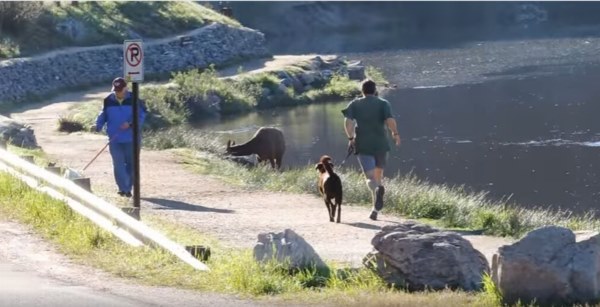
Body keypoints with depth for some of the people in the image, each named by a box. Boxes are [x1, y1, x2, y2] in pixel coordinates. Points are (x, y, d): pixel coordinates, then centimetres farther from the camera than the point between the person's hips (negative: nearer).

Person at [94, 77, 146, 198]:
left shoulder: (133, 100, -4)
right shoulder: (108, 101, 3)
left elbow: (141, 115, -6)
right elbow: (103, 115, 9)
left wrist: (131, 124, -22)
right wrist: (98, 126, -10)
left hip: (131, 139, -1)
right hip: (115, 139, 1)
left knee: (131, 164, 8)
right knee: (118, 164, -7)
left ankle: (128, 188, 20)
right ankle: (123, 188, -4)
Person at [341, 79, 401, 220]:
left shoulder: (354, 104, 6)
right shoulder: (383, 103, 4)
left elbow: (348, 121, -8)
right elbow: (390, 121, -11)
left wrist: (350, 138, -1)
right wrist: (395, 134, 1)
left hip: (362, 145, -1)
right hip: (380, 144, 1)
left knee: (370, 177, -4)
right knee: (378, 174, 17)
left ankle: (377, 189, -40)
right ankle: (376, 208, 14)